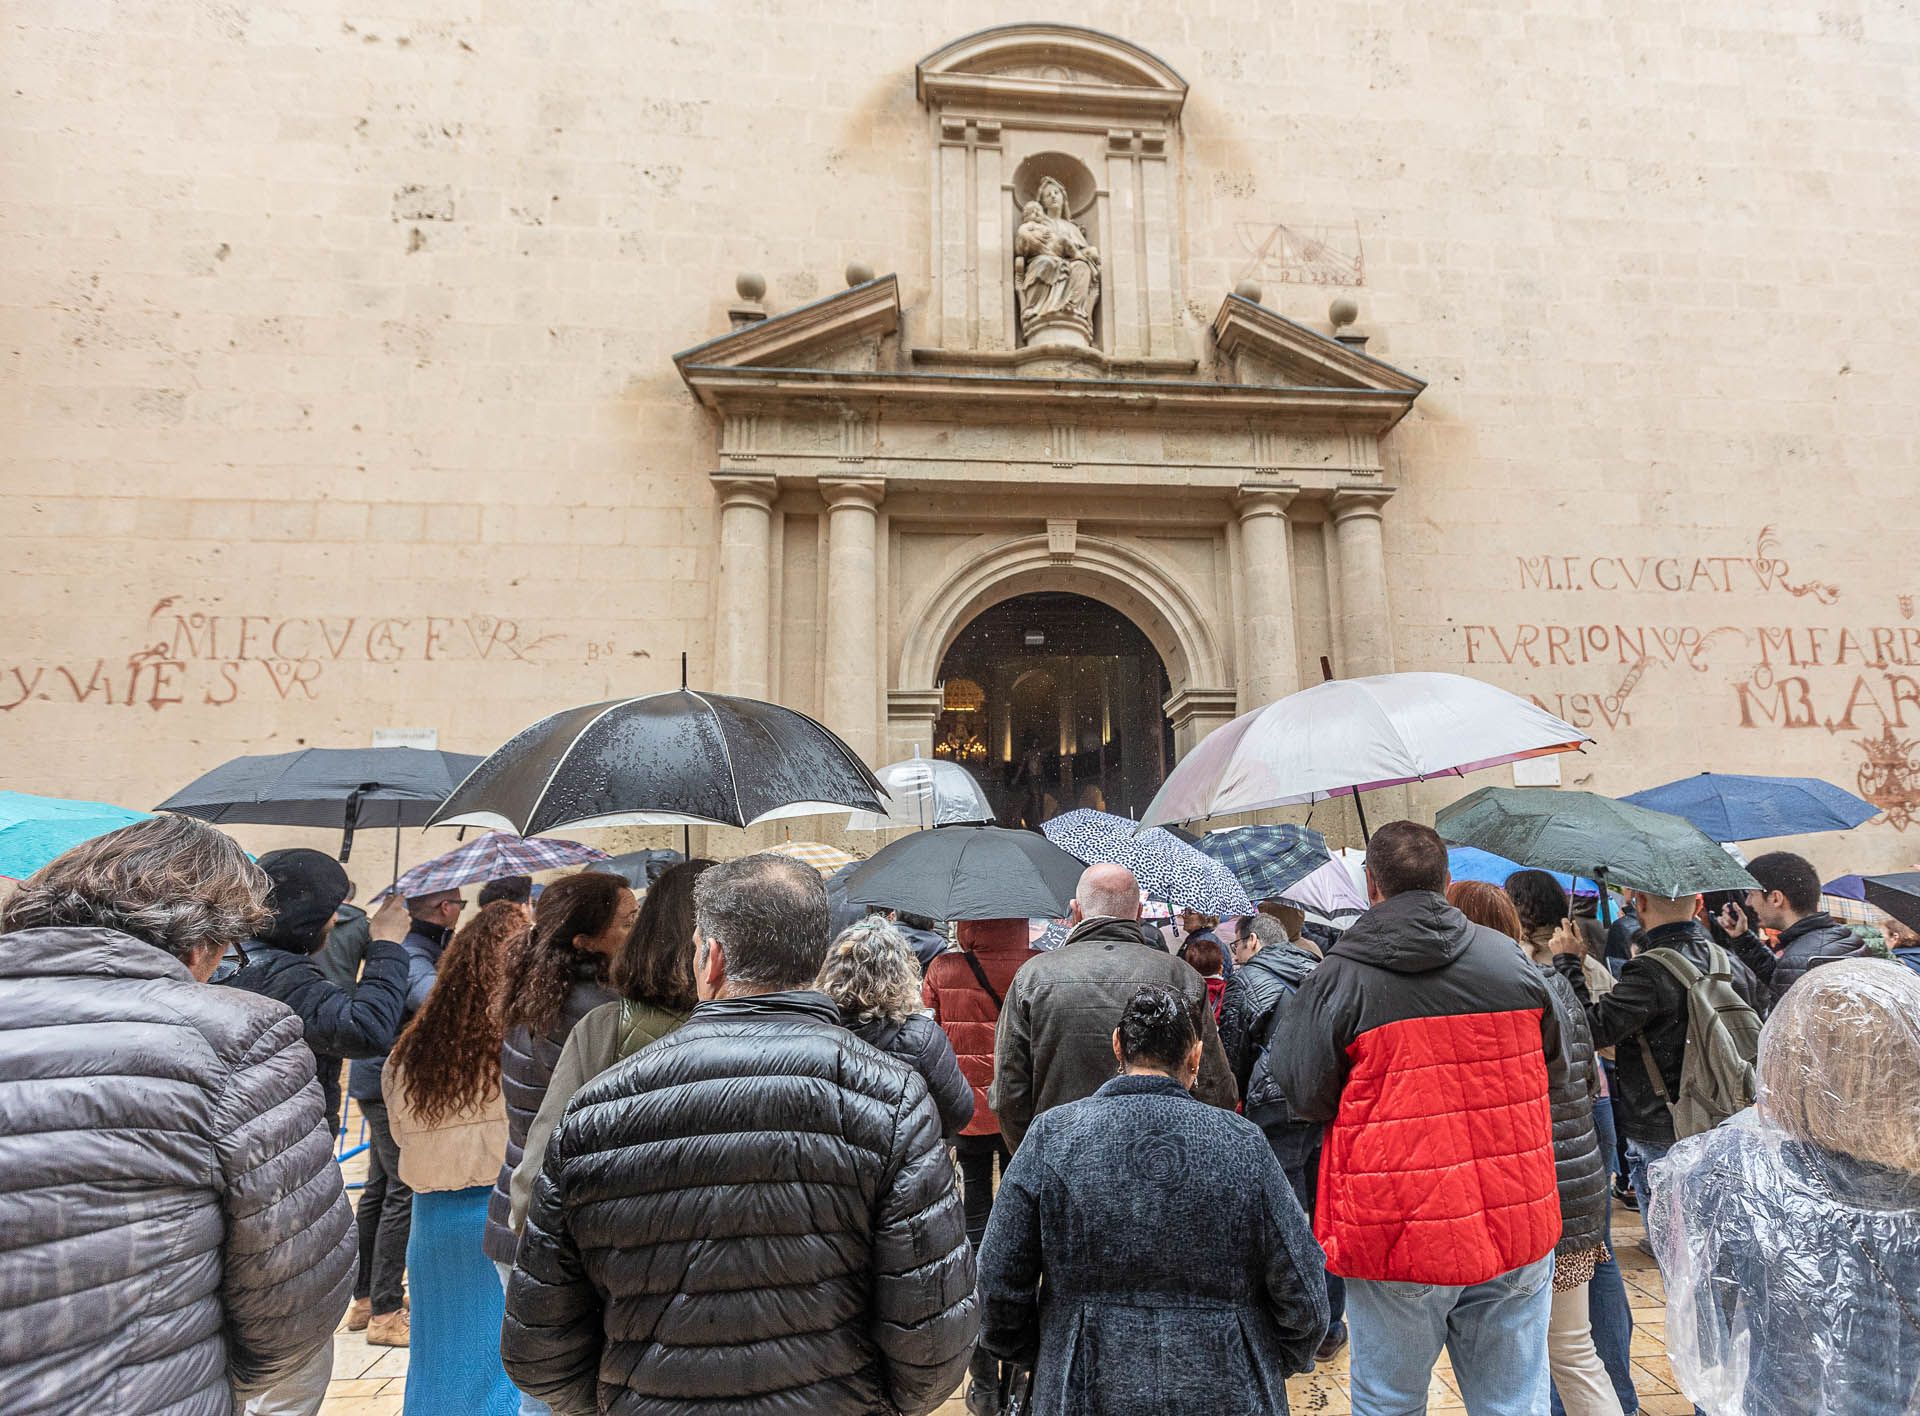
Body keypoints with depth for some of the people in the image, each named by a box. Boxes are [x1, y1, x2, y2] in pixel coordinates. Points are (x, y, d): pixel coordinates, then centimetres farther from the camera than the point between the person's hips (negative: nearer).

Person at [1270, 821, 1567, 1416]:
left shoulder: (1339, 977, -13)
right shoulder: (1510, 960, 1)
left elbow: (1306, 1096, -6)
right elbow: (1554, 1073, 14)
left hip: (1397, 1237, -3)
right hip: (1516, 1230, 4)